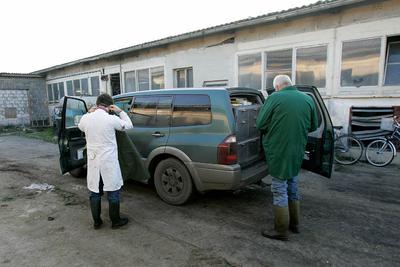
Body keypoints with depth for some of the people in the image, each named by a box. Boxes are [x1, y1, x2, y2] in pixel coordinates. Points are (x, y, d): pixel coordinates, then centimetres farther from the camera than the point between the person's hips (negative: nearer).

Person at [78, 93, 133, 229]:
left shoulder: (86, 118, -1)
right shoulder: (111, 119, -14)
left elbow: (80, 126, 23)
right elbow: (128, 125, 3)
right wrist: (120, 112, 7)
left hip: (93, 162, 5)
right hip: (109, 162, -4)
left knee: (95, 193, 15)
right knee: (113, 193, 9)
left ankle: (96, 222, 27)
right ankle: (115, 221, 20)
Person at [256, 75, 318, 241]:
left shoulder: (275, 98, -10)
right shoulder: (308, 99, 4)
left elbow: (260, 124, -10)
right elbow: (313, 126, 12)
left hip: (278, 151, -5)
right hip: (298, 151, 6)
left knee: (279, 190, 4)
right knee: (293, 187, 21)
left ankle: (281, 231, 14)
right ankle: (294, 224, 34)